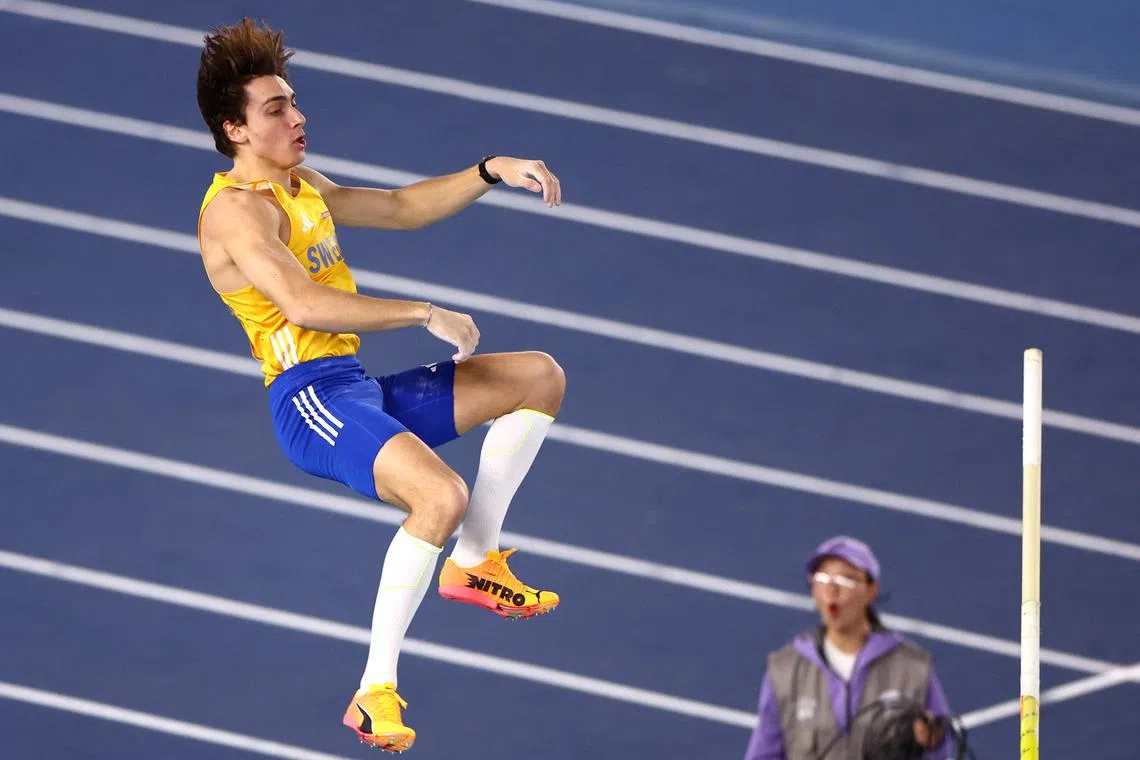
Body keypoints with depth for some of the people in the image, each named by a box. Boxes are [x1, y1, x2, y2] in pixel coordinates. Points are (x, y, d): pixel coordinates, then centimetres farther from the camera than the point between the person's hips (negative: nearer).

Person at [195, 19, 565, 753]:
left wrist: (491, 171, 16)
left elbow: (403, 207, 29)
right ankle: (375, 693, -28)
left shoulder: (302, 188, 19)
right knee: (442, 494, -34)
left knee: (540, 377, 12)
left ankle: (475, 561, 12)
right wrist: (426, 314, -26)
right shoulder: (237, 209, -12)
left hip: (361, 389, 10)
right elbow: (303, 304, -27)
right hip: (310, 397, -10)